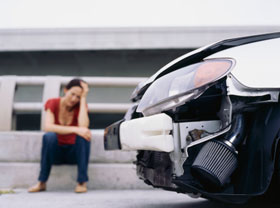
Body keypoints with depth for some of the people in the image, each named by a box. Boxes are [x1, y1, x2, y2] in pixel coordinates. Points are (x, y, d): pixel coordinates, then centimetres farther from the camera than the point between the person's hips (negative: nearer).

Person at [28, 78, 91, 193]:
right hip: (55, 152, 0)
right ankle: (42, 183, -21)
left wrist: (83, 98, -22)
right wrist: (75, 129, -38)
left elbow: (83, 126, -29)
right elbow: (48, 127, -27)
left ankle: (82, 182, -23)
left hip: (74, 153, 1)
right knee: (49, 136, -32)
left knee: (83, 134, -30)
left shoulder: (80, 106, -7)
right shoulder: (53, 103, -9)